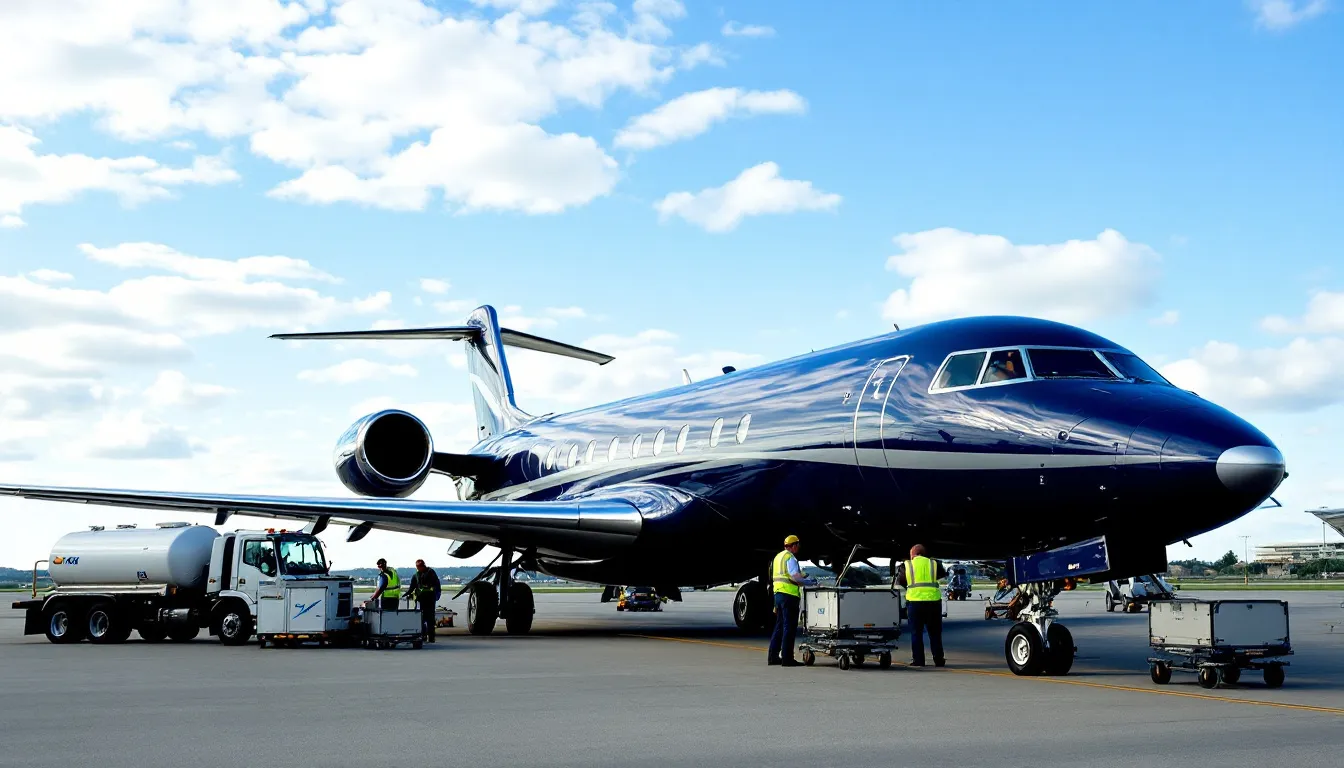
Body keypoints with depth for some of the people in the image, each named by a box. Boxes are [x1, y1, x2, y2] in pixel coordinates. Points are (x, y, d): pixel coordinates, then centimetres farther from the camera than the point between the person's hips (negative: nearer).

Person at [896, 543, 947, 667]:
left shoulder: (907, 565, 6)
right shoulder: (934, 563, 9)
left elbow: (899, 581, 13)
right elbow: (943, 573, 24)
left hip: (914, 600, -1)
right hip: (933, 600, 1)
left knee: (916, 633, 7)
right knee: (935, 633, 11)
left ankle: (918, 660, 4)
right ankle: (938, 660, 11)